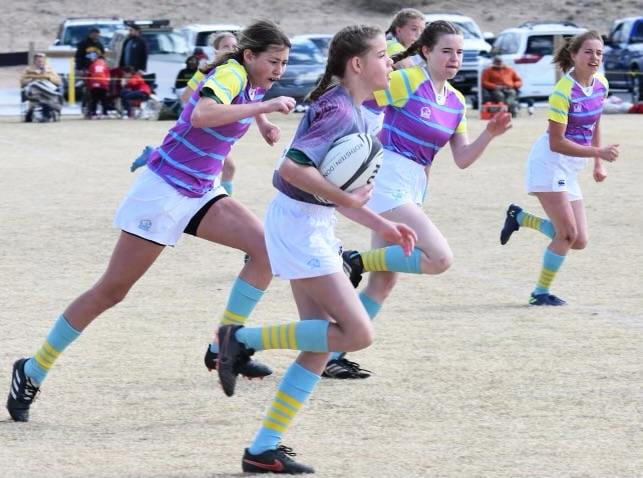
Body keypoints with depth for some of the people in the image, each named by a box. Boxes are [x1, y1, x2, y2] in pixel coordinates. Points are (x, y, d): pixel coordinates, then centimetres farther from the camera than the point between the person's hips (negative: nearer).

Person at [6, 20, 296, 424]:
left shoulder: (253, 84, 6)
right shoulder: (230, 75, -19)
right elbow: (201, 115, -42)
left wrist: (262, 122, 23)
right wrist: (263, 106, -36)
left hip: (200, 194, 8)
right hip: (164, 189, -8)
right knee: (112, 290, -2)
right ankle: (31, 372, 10)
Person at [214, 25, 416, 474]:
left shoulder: (354, 112, 13)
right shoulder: (339, 111, -17)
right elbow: (293, 169, -28)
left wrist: (381, 225, 17)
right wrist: (348, 200, -21)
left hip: (313, 225, 10)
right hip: (299, 224, -10)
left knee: (320, 347, 9)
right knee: (357, 333, -12)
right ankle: (244, 339, -5)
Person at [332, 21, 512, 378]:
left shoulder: (456, 101, 12)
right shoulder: (407, 80, -11)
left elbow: (463, 159, 12)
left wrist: (490, 134, -3)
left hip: (413, 188, 8)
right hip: (388, 180, -8)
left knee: (384, 281, 7)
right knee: (440, 257, -22)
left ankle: (333, 357, 12)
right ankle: (356, 262, -7)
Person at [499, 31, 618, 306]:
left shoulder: (601, 84, 2)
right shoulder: (564, 91, -21)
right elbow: (556, 142, -22)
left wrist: (598, 164, 14)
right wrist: (598, 152, -26)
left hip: (570, 169, 8)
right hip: (549, 163, -8)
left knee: (578, 241, 4)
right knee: (568, 233, -13)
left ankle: (520, 218, 21)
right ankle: (541, 293, 0)